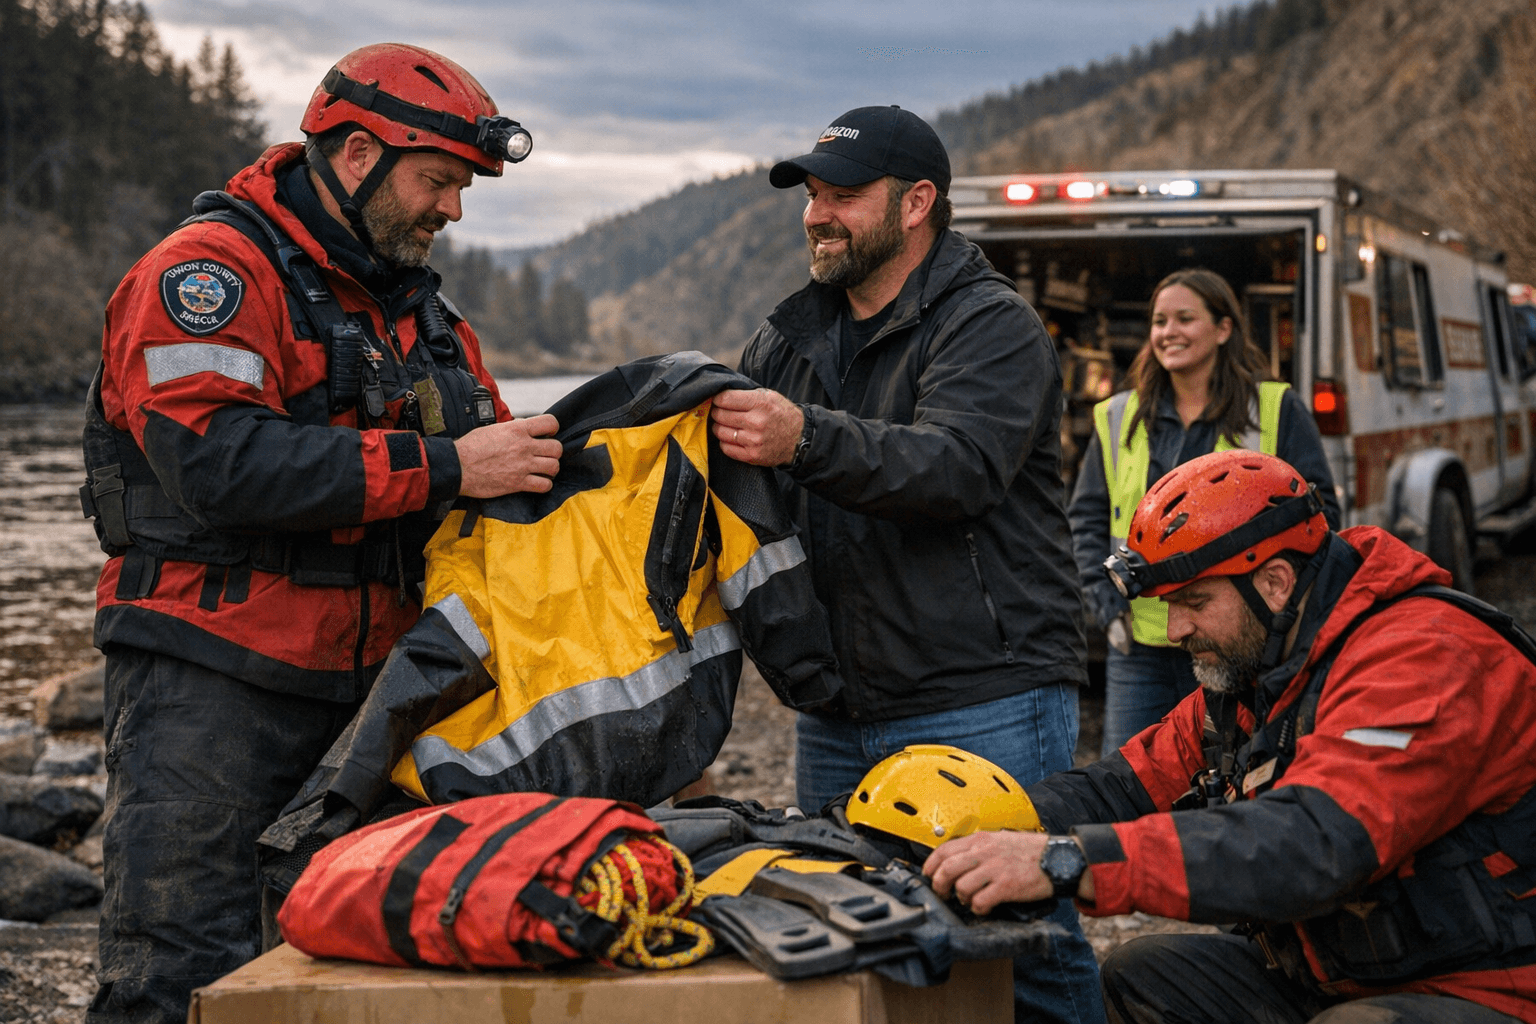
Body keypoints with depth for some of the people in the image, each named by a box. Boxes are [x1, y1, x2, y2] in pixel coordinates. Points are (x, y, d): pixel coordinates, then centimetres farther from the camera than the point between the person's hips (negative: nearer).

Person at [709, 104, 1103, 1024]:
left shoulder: (993, 325, -6)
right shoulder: (792, 337, 17)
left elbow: (960, 465, -24)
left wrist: (808, 439, -39)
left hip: (982, 710, -7)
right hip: (838, 717, 7)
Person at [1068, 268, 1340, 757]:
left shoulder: (1276, 410, 5)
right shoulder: (1118, 419, 13)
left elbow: (1318, 512, 3)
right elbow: (1087, 521, 14)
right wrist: (1109, 607, 2)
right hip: (1140, 649, 3)